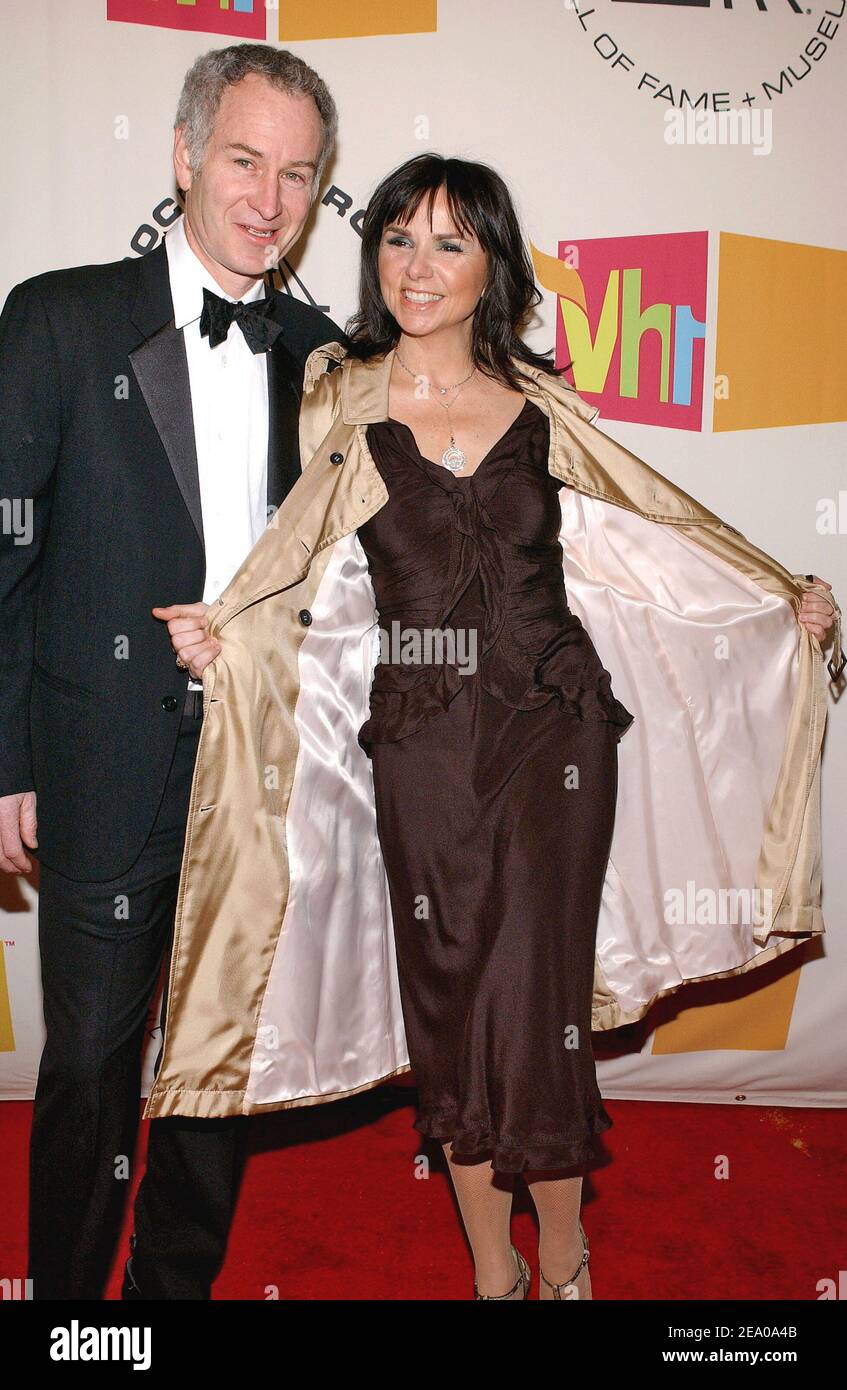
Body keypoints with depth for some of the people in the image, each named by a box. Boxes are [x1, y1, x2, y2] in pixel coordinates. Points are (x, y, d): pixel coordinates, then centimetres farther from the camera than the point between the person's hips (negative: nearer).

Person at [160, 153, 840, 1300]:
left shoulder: (543, 403, 5)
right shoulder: (340, 407, 4)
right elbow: (304, 574, 8)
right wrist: (219, 633, -10)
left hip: (552, 730, 0)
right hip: (421, 745, 1)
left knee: (536, 1002, -1)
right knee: (451, 1002, 7)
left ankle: (564, 1258, 26)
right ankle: (494, 1269, 29)